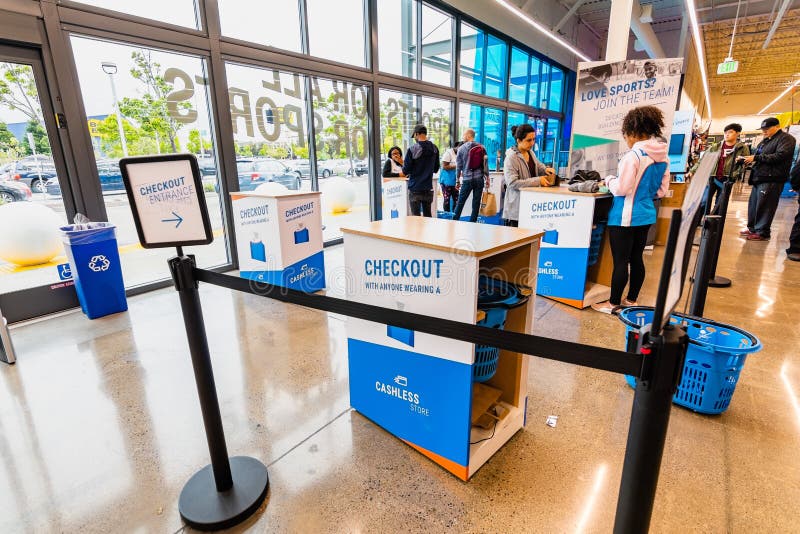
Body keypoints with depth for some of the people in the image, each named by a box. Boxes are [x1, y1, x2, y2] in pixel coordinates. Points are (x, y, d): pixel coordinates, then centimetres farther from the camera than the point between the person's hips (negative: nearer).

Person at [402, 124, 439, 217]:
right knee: (427, 215, 14)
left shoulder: (412, 149, -12)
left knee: (416, 216, 0)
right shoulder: (435, 148, 3)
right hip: (429, 188, 5)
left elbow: (405, 171, -11)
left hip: (415, 188, -5)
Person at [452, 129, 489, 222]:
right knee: (476, 202, 5)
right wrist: (487, 178, 12)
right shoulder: (481, 147, 4)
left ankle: (455, 220, 10)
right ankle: (472, 222, 9)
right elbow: (485, 163, 5)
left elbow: (459, 165, 3)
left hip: (467, 179, -2)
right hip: (479, 178, 2)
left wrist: (458, 179, 13)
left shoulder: (461, 148, -1)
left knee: (461, 201, 7)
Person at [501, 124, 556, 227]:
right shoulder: (511, 158, -14)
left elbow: (538, 166, 28)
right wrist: (537, 181, -19)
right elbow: (512, 183, -21)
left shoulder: (530, 152, 11)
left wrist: (545, 169, 3)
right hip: (516, 206, -7)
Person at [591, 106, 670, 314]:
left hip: (625, 217, -8)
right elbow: (662, 190, 13)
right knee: (636, 258, 15)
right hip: (646, 214, 8)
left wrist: (609, 180, 2)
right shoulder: (664, 157, 7)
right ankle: (631, 301, 27)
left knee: (621, 261, 0)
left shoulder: (633, 155, -18)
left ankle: (614, 304, 11)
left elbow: (621, 188, -17)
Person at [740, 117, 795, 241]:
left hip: (772, 179, -9)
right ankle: (752, 228, 21)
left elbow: (780, 156, -17)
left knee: (764, 206, -8)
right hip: (759, 178, 9)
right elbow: (757, 155, 22)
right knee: (753, 204, 12)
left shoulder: (785, 139, -4)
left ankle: (762, 232, -3)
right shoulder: (765, 141, 21)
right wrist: (745, 158, 3)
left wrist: (756, 158, -19)